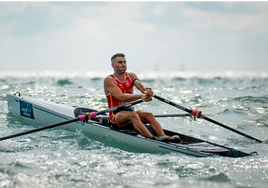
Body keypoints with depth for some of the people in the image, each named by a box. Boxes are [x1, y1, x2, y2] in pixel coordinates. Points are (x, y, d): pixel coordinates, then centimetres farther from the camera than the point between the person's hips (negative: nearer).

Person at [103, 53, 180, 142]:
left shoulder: (131, 76, 12)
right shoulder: (109, 80, -7)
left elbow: (139, 85, -10)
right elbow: (120, 97, -22)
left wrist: (146, 90, -35)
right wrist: (140, 96, -33)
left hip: (131, 110, 6)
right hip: (116, 116, -6)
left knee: (148, 114, -22)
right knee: (132, 115, -35)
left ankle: (163, 137, -42)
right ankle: (152, 138, -54)